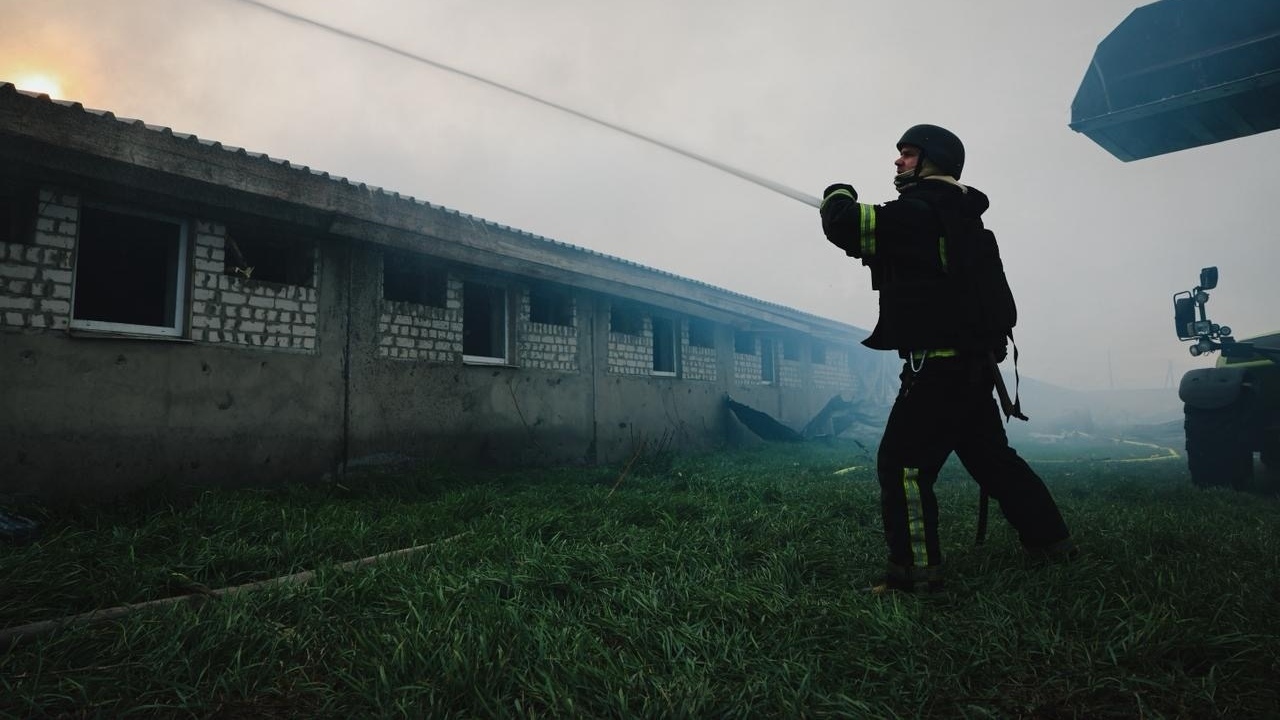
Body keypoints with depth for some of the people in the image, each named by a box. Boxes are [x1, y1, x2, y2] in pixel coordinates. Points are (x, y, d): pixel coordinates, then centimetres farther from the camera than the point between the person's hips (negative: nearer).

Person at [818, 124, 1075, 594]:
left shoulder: (919, 211, -13)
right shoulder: (959, 217, 17)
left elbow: (843, 224, -20)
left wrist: (839, 195, 1)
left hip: (940, 365, -10)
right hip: (973, 364, 10)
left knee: (902, 464, -5)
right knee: (992, 457, 21)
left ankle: (916, 569, -2)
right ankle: (1051, 540, 31)